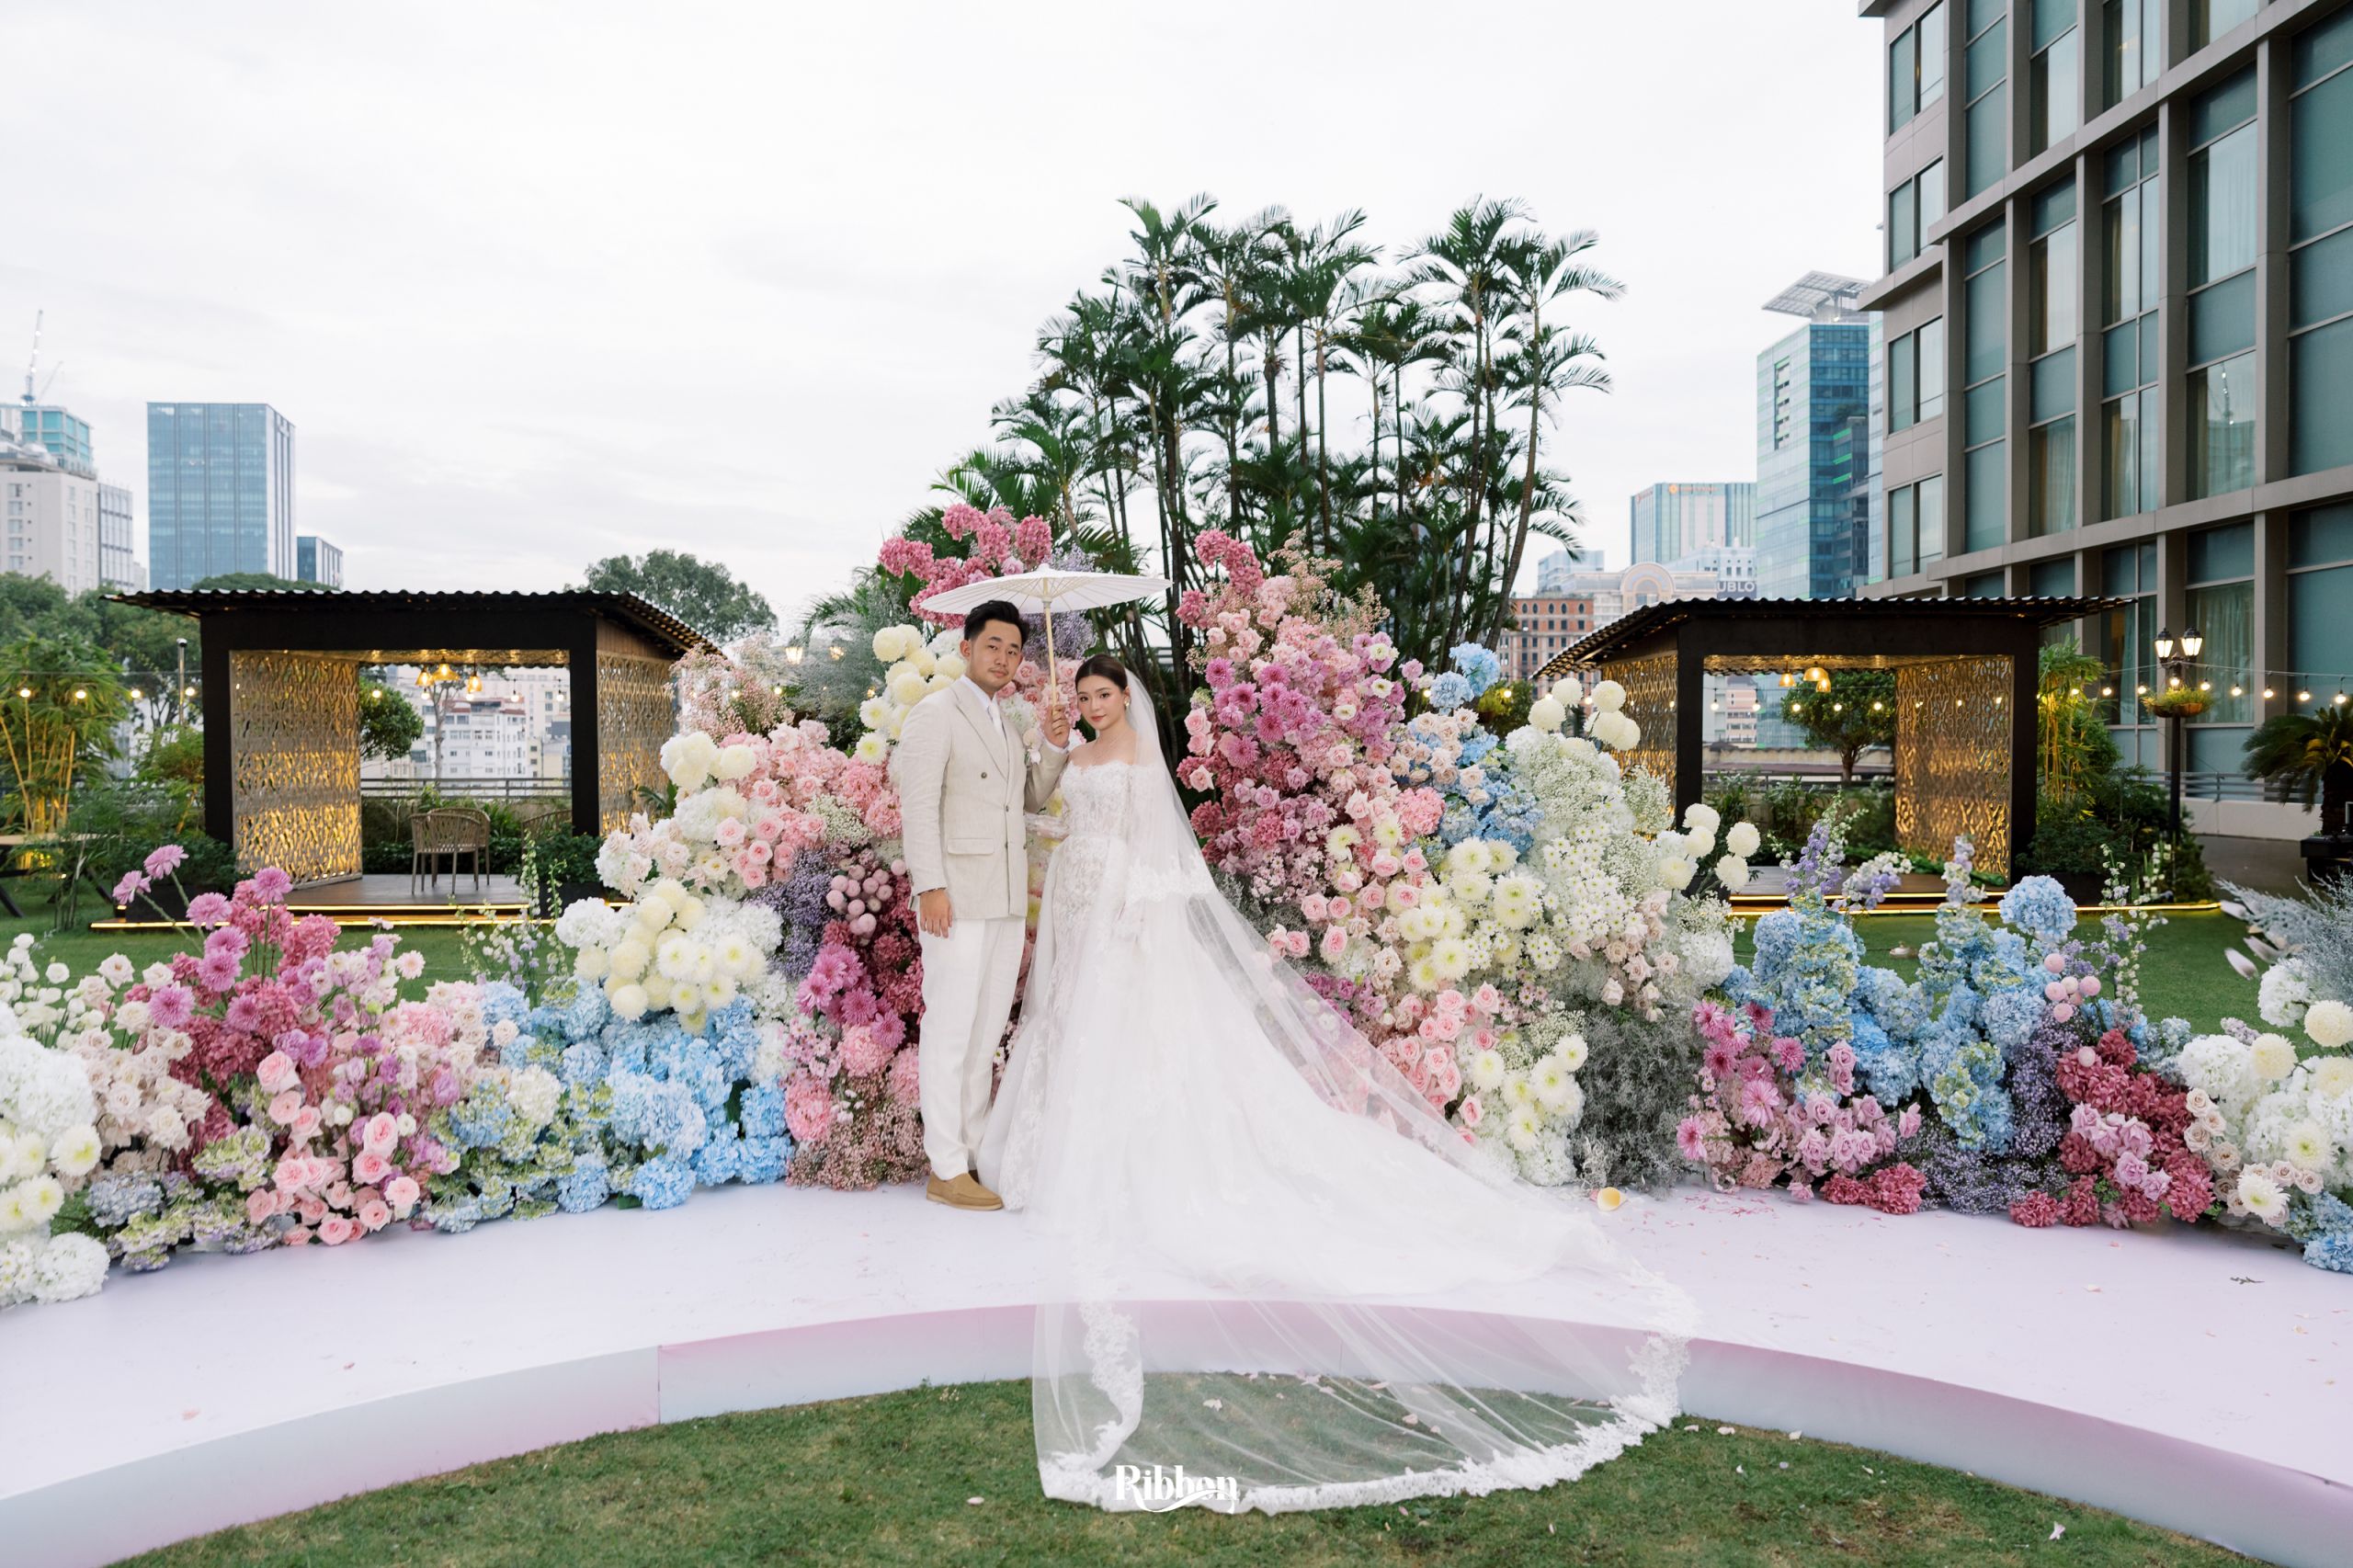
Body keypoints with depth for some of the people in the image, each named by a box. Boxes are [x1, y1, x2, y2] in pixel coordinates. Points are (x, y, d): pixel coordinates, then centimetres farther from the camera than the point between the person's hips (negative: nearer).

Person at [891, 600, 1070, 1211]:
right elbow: (918, 807, -12)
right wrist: (929, 887, -20)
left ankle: (975, 1153, 22)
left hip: (1007, 901, 8)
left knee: (987, 1032, 13)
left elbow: (1030, 798, 23)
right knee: (949, 1031, -3)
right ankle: (945, 1171, 4)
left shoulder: (1006, 724, 18)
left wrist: (1053, 746, 6)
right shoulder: (936, 713, -5)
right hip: (956, 897, -8)